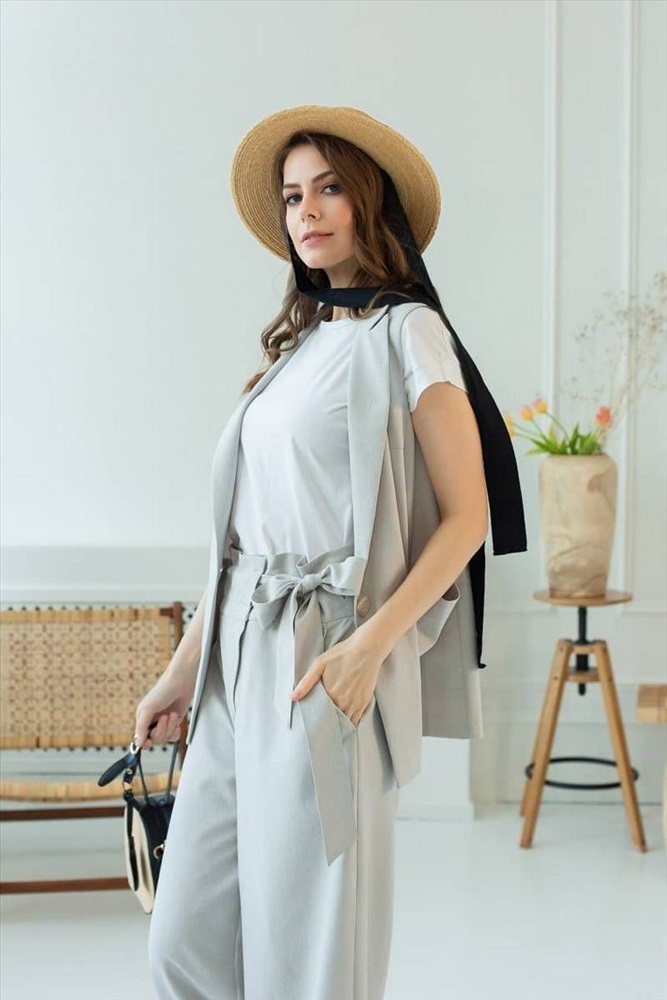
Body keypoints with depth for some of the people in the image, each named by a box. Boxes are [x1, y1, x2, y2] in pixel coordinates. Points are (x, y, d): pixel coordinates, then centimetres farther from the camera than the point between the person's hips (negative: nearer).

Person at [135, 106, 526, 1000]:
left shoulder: (409, 333, -2)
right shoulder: (297, 344, 19)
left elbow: (466, 517, -10)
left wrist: (370, 646, -21)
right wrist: (185, 667, 18)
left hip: (324, 662, -7)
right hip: (241, 659, 7)